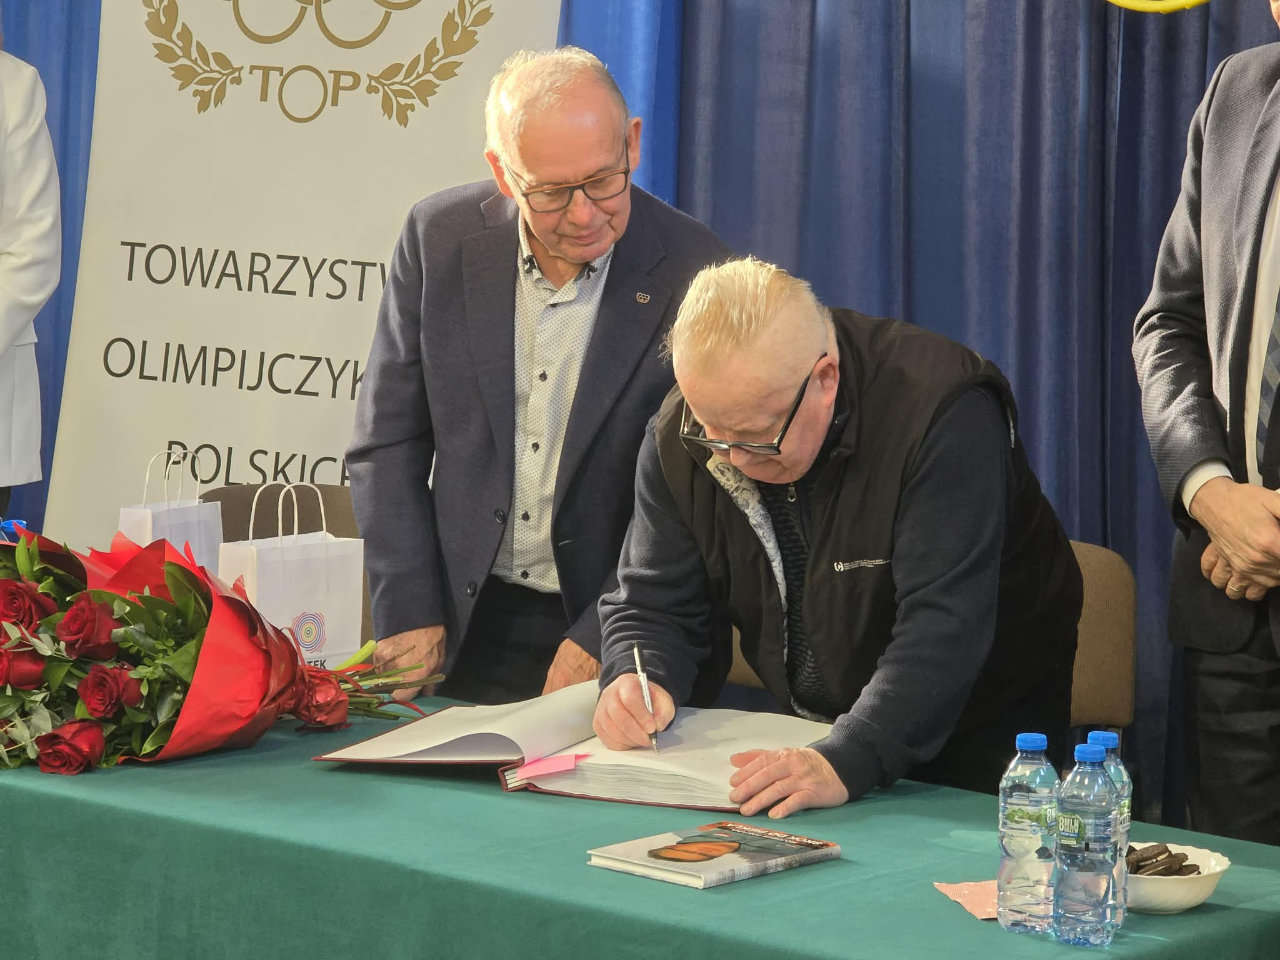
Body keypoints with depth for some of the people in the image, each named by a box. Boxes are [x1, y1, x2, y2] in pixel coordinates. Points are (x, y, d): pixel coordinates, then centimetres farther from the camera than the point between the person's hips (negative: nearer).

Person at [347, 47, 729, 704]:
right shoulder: (439, 236, -1)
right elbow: (388, 439, 5)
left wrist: (598, 639, -12)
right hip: (465, 620, 2)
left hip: (610, 625, -2)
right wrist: (408, 613, -3)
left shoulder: (690, 272, -9)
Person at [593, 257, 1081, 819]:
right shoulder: (679, 435, -8)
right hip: (800, 731, 4)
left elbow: (943, 631, -32)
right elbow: (655, 604, 1)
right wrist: (638, 681, -22)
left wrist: (846, 762, -45)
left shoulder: (945, 415, -26)